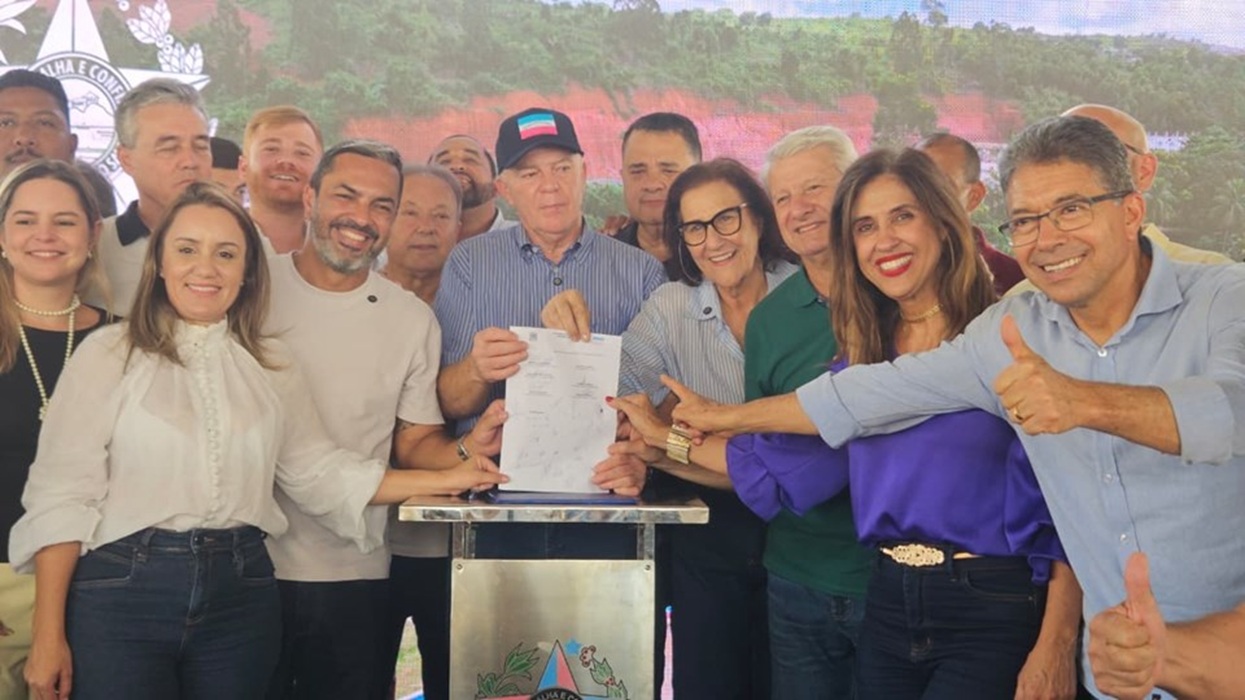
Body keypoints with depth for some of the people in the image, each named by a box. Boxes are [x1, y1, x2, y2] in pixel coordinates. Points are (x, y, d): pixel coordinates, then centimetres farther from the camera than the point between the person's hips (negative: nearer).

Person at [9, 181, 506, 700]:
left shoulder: (271, 366, 9)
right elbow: (62, 496, -6)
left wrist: (444, 480, -1)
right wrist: (48, 636, -10)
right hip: (122, 590, -3)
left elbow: (318, 473, 7)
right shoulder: (109, 354, -3)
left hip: (239, 594, 4)